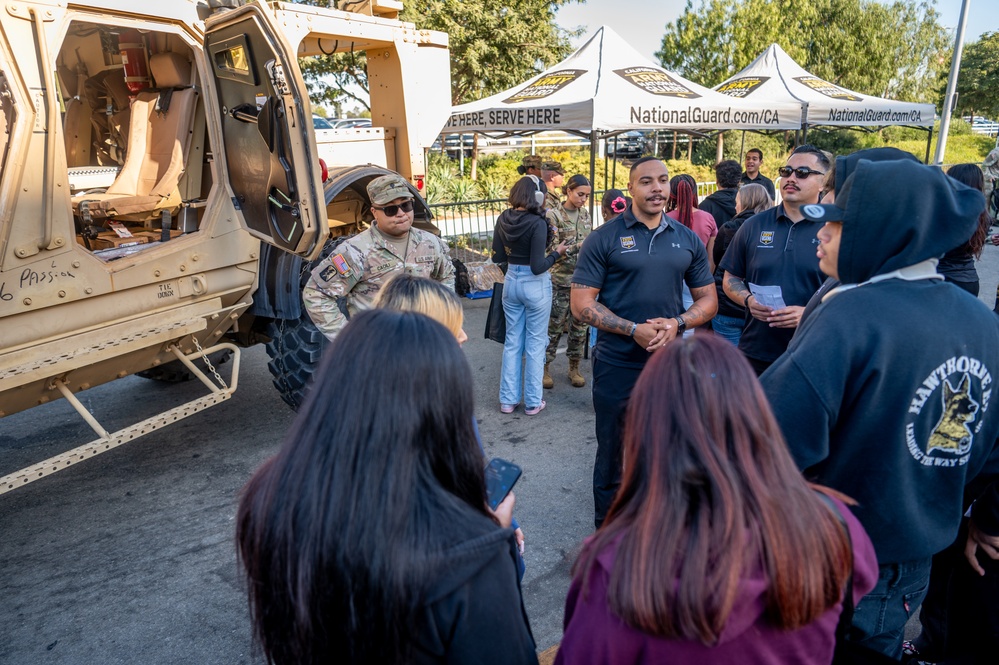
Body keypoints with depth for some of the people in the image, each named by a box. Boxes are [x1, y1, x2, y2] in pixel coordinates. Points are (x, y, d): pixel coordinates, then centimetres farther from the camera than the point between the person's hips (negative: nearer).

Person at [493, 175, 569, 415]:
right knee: (535, 344, 7)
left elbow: (497, 257, 5)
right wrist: (557, 252, -5)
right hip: (535, 286, -5)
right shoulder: (537, 223, -19)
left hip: (511, 282, 5)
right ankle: (532, 402, 16)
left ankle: (508, 399, 22)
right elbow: (538, 267, -20)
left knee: (512, 342, 15)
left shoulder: (503, 219, -1)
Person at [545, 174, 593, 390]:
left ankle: (574, 368, 22)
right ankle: (545, 367, 17)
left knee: (579, 324, 9)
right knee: (554, 325, 2)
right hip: (561, 279, -5)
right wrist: (578, 246, -26)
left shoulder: (585, 214, 8)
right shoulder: (554, 215, -8)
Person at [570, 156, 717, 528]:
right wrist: (635, 330, -20)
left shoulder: (688, 240, 6)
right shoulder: (604, 239, -5)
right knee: (613, 455, 12)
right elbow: (582, 304, -9)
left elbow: (708, 300, 9)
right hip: (617, 367, -3)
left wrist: (676, 323, -12)